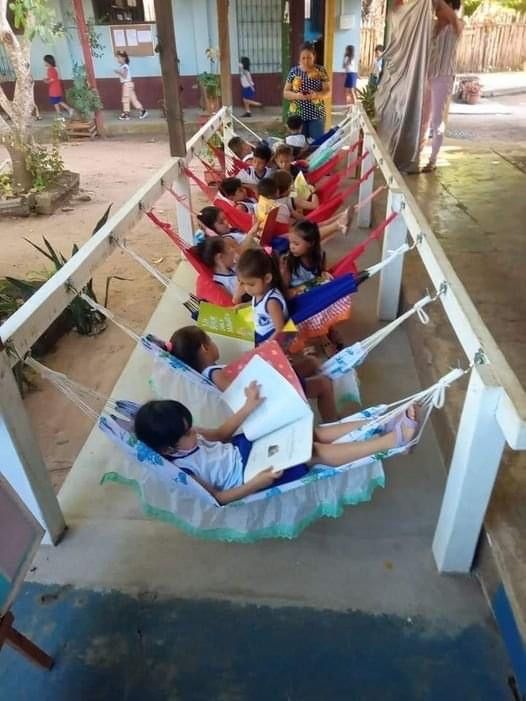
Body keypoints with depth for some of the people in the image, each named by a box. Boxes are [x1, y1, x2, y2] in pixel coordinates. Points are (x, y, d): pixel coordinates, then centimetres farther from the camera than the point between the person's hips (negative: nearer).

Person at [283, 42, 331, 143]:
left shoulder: (321, 71, 1)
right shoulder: (294, 71, 3)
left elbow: (328, 91, 0)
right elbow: (285, 93, 3)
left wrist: (316, 95, -21)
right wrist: (296, 95, -17)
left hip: (316, 115, 0)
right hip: (297, 115, 1)